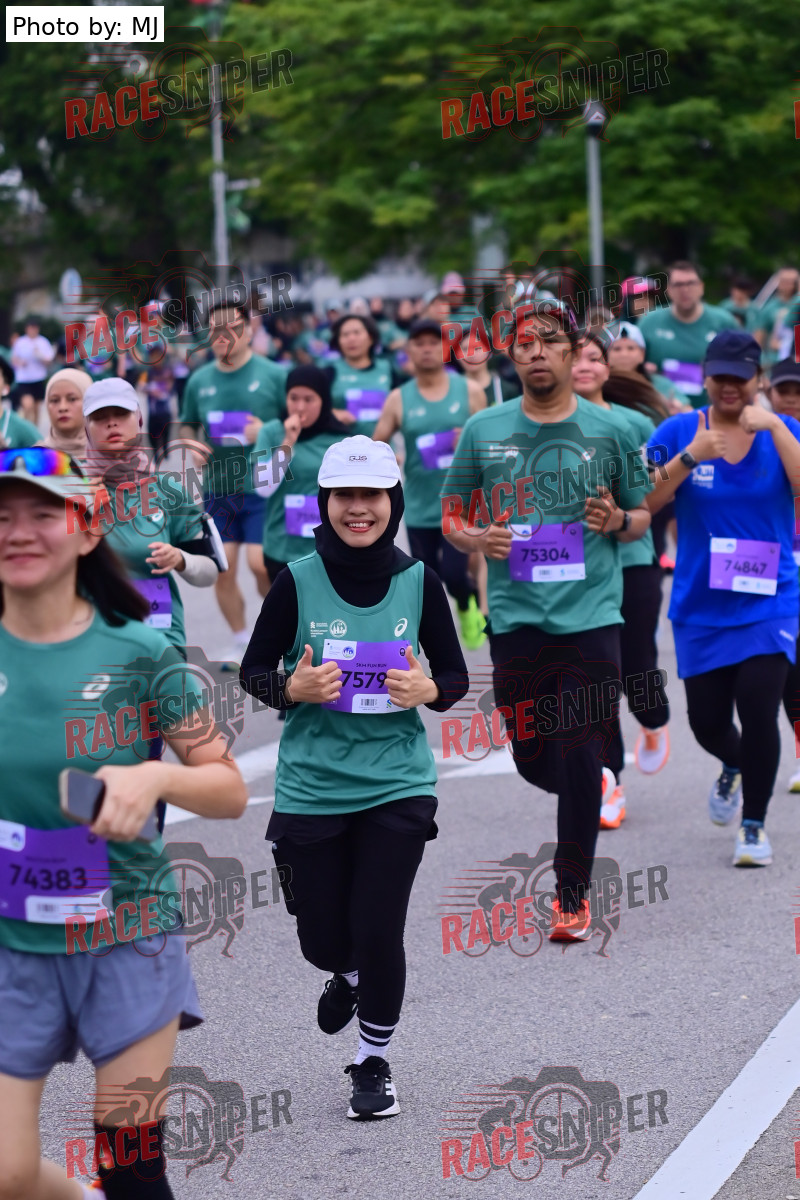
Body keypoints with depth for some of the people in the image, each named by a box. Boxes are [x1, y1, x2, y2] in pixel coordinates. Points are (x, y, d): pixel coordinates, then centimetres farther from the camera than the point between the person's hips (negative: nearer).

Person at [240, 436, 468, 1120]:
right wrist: (293, 688, -18)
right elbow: (253, 671, 2)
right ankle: (350, 975, 45)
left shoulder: (419, 580, -1)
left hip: (397, 786, 0)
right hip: (312, 788, 0)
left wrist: (429, 691, -14)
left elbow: (456, 675, 8)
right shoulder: (298, 582, -5)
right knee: (323, 939, 7)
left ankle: (375, 1063, 18)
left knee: (379, 931, -4)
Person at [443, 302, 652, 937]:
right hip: (515, 617, 2)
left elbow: (643, 517, 13)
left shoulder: (611, 431, 3)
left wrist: (617, 521, -10)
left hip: (591, 616, -2)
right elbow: (451, 516, 13)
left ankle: (573, 893, 8)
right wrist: (476, 538, -9)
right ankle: (592, 797, 41)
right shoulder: (483, 431, 5)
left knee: (582, 764, -5)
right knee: (532, 758, 7)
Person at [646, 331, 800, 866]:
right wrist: (689, 457, -21)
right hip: (701, 606, 1)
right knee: (707, 721, 6)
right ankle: (734, 768, 43)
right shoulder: (679, 431, 0)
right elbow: (645, 502, -9)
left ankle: (754, 823, 4)